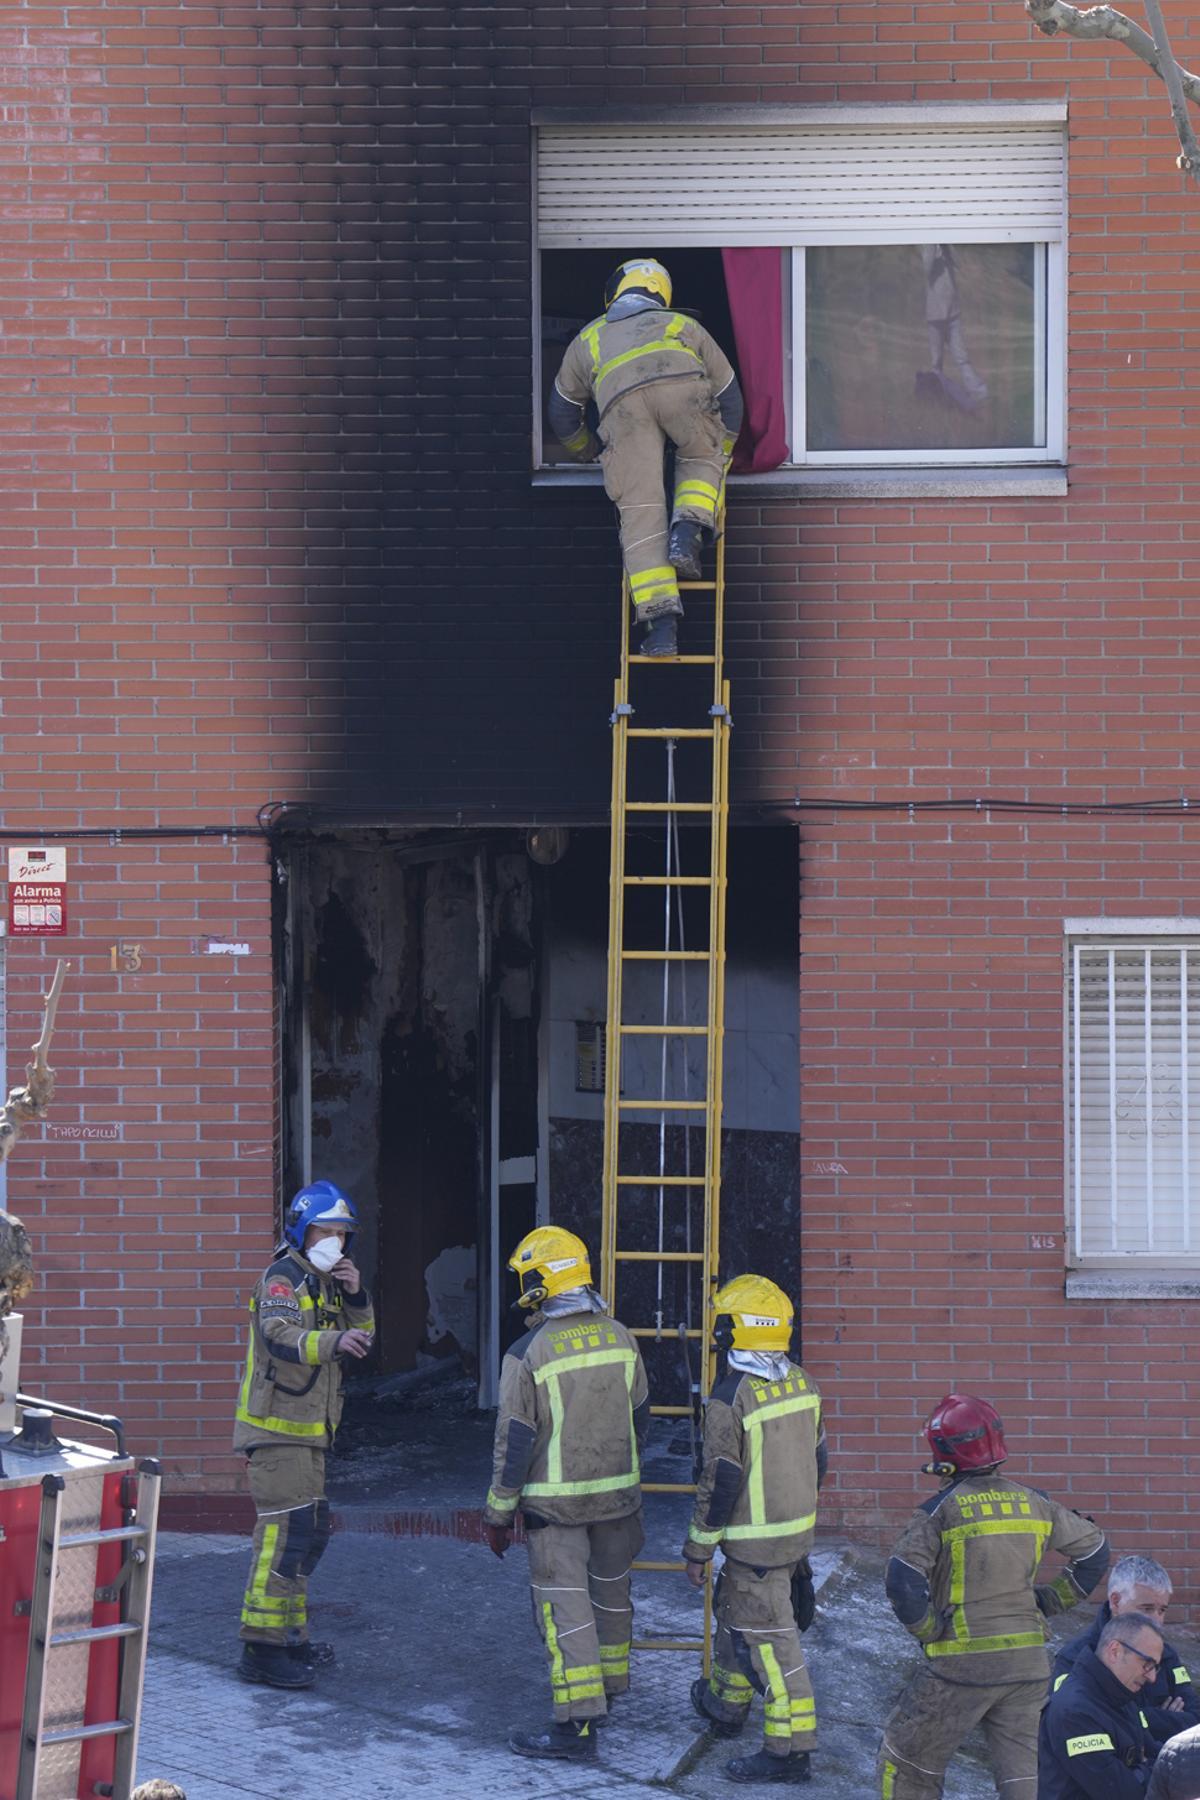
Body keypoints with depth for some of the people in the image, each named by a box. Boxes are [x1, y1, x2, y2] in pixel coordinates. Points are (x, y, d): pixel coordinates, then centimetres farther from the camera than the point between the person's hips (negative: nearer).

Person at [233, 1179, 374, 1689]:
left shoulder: (324, 1282, 16)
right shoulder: (285, 1276, -13)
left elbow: (362, 1337, 16)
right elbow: (280, 1335, -30)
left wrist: (355, 1297, -3)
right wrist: (334, 1342, -47)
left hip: (306, 1431, 10)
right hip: (277, 1427, -10)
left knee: (309, 1531, 17)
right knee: (286, 1530, -15)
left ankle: (290, 1635, 27)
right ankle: (261, 1648, -16)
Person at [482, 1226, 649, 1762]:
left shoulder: (528, 1354, -16)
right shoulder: (619, 1337, 0)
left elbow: (514, 1442, -13)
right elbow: (639, 1416, 11)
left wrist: (499, 1512, -4)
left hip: (556, 1502, -6)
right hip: (618, 1495, 6)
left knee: (564, 1606, -3)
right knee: (611, 1590, 22)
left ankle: (578, 1722, -7)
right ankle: (610, 1686, 40)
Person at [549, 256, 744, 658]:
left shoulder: (589, 338, 43)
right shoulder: (683, 325, 42)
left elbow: (563, 411, 50)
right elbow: (729, 397, 43)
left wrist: (588, 452, 69)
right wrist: (720, 457, 56)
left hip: (622, 396, 0)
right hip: (682, 382, 0)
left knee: (640, 508, -2)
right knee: (702, 457, 28)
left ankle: (660, 623, -13)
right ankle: (688, 530, 0)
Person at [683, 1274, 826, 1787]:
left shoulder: (731, 1399, -20)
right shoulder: (800, 1381, 4)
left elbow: (720, 1482, -17)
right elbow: (818, 1457, 13)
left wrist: (698, 1548, -8)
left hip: (756, 1540, -9)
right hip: (798, 1527, 9)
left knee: (768, 1636, -5)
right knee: (735, 1610, 26)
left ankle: (790, 1747, -4)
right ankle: (726, 1703, 42)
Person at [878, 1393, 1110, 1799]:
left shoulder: (940, 1510, -10)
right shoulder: (1031, 1503, 5)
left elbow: (904, 1583, -19)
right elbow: (1094, 1549, 15)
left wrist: (929, 1632, -3)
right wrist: (1047, 1603, 19)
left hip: (961, 1662, -5)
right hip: (1029, 1659, 5)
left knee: (907, 1764, 13)